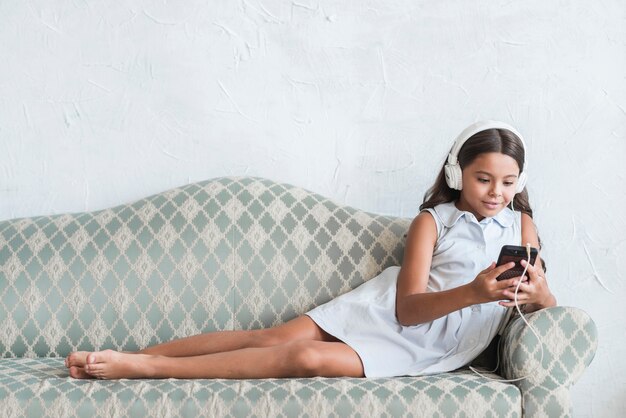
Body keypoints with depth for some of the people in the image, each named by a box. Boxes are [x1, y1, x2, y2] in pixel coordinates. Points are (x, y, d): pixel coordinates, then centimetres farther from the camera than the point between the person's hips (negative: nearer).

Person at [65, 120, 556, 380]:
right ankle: (134, 359, -13)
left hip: (425, 348, -1)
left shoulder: (521, 225, 5)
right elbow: (407, 307, -11)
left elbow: (549, 306, 1)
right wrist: (472, 293, -29)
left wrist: (538, 294, -25)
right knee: (276, 337, -20)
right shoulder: (432, 220, -1)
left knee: (307, 358, -23)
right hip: (387, 307, 1)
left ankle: (138, 367, -23)